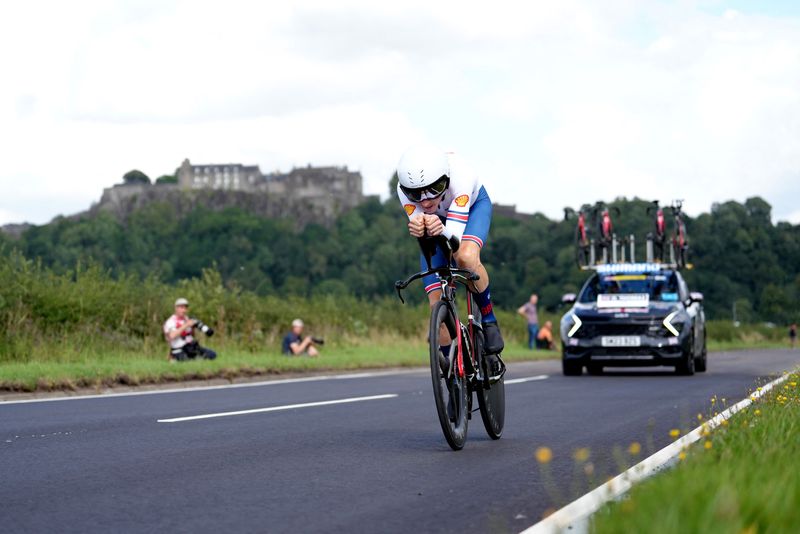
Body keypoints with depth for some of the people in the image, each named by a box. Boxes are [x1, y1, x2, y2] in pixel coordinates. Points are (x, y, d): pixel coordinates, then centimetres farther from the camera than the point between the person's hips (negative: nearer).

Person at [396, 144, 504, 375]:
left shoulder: (460, 175, -43)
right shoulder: (404, 189, -36)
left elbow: (455, 233, -46)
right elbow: (417, 222, -40)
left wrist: (442, 230, -69)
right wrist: (418, 228, -63)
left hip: (473, 206, -3)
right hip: (437, 218, 3)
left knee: (466, 257, -37)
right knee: (437, 302, -8)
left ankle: (489, 320, -14)